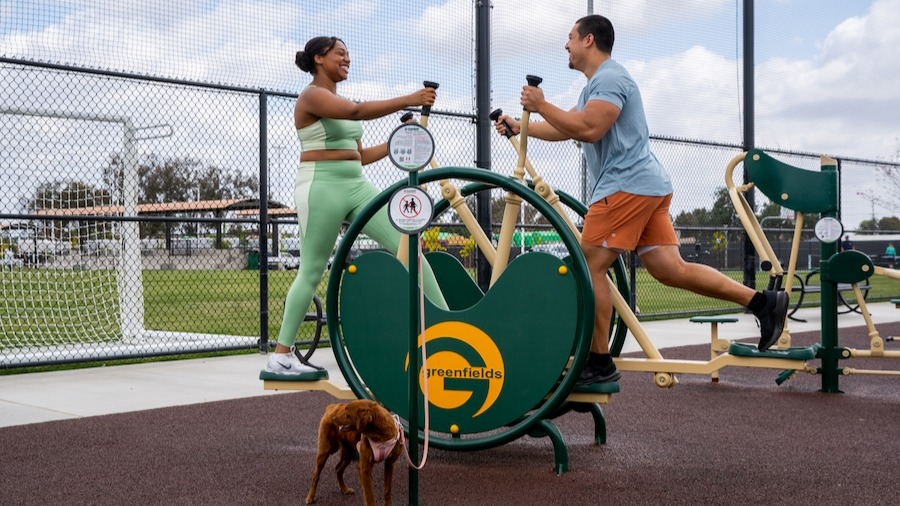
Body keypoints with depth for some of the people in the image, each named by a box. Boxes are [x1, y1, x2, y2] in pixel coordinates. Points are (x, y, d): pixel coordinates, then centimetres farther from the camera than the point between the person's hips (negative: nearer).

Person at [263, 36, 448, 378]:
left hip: (357, 185, 8)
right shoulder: (311, 96, -6)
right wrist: (408, 101, -28)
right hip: (322, 186, -8)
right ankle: (280, 356, 4)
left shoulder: (339, 102, 20)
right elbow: (356, 111, -26)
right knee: (312, 271, -5)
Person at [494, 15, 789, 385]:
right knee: (671, 269, 3)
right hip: (646, 187, 10)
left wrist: (541, 106, -13)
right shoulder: (597, 84, 25)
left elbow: (589, 129, -22)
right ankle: (761, 301, -1)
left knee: (590, 268, -8)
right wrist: (519, 127, 29)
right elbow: (566, 128, 31)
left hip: (627, 186, -10)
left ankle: (599, 362, -4)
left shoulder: (609, 78, -8)